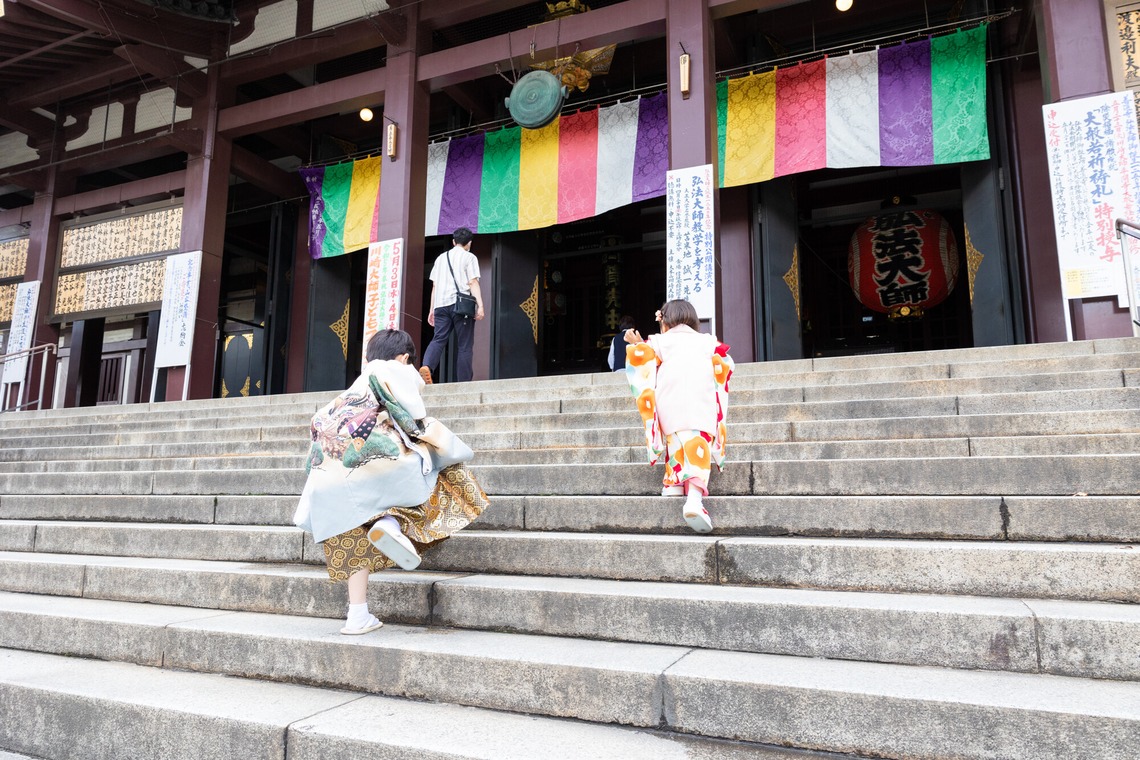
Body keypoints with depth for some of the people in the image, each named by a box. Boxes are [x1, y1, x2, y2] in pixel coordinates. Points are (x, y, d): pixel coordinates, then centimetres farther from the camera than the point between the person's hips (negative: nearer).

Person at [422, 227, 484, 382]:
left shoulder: (441, 257, 22)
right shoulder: (469, 257, 7)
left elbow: (434, 286, 18)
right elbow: (473, 283, -5)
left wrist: (432, 310, 18)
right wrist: (480, 306, -11)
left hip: (441, 304, 4)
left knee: (438, 340, -1)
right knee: (465, 345, 1)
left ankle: (426, 367, -28)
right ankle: (463, 381, -3)